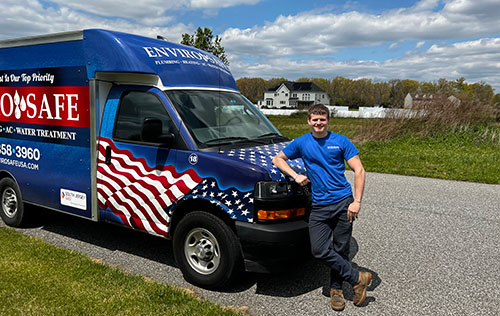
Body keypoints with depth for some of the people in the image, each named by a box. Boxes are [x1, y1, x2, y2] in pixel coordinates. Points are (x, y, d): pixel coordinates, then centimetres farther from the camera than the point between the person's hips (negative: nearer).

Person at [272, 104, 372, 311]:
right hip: (319, 206, 2)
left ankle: (336, 289, 24)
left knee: (340, 250, 4)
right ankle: (357, 279, 9)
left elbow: (359, 171, -1)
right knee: (319, 250, -7)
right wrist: (295, 176, -2)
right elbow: (277, 159, 14)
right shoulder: (302, 143, 8)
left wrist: (357, 201, -10)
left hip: (343, 203, -1)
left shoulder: (341, 142, 2)